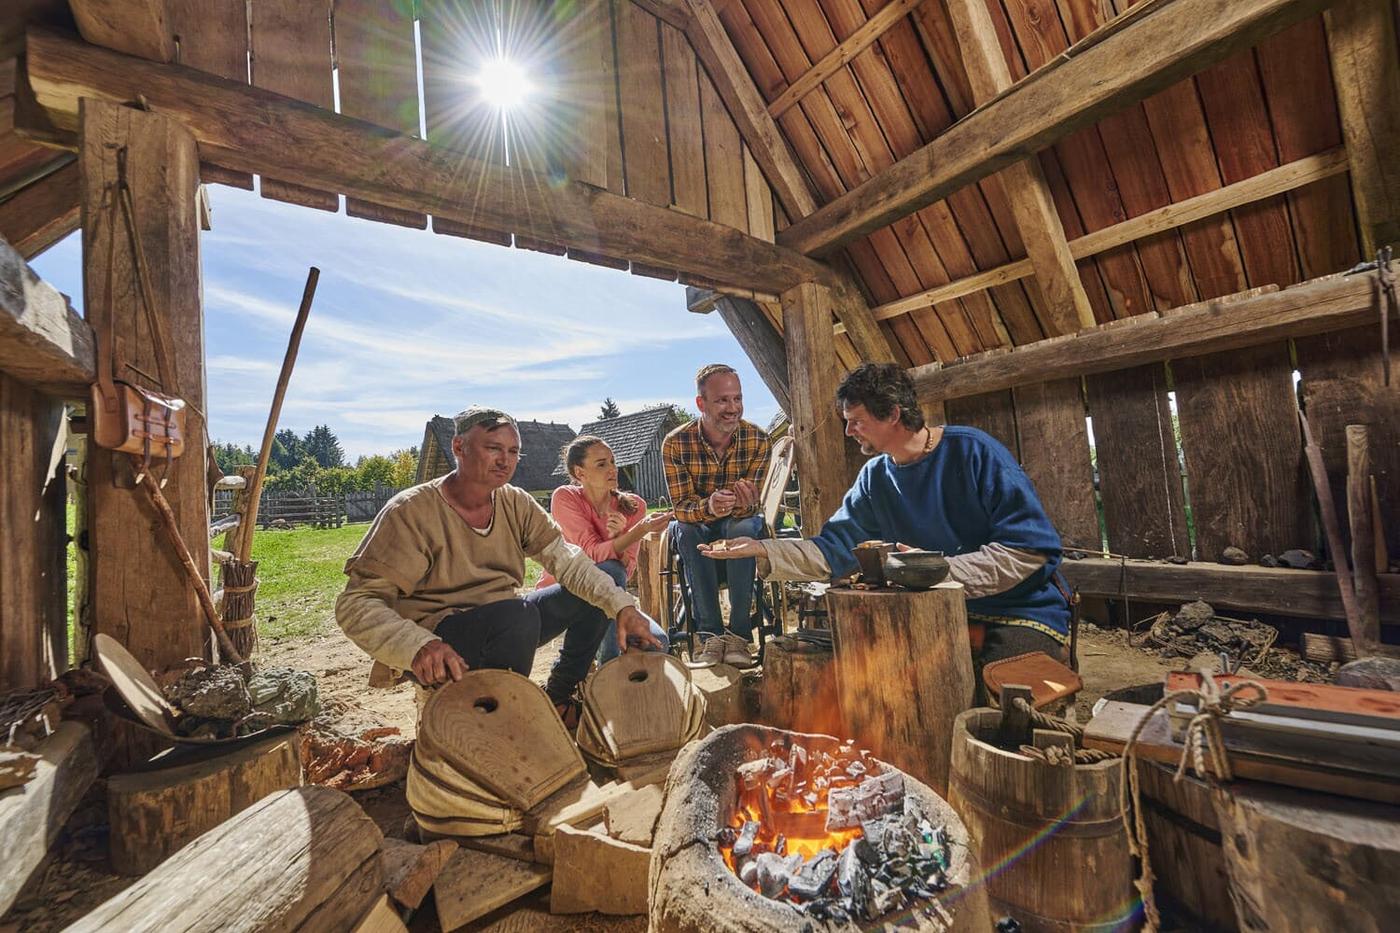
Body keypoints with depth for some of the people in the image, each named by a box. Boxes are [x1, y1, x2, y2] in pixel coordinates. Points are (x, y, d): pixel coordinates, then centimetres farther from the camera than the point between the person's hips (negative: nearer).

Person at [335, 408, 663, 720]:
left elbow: (567, 560, -8)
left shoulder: (516, 503, -1)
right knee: (518, 613, -35)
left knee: (594, 596, -3)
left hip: (505, 627, 7)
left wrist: (622, 606, -22)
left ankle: (556, 699, 13)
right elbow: (357, 603, -20)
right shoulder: (411, 511, -17)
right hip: (440, 645, -6)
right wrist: (419, 646, -40)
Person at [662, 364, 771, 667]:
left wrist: (744, 504, -45)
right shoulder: (675, 443, -18)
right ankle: (711, 634, -27)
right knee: (686, 531, -34)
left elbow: (753, 505, -18)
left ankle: (739, 634, -26)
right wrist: (708, 507, -47)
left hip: (741, 522, 0)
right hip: (698, 524, 0)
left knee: (742, 528, -35)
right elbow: (681, 506, -22)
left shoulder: (758, 440, -16)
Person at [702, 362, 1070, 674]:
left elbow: (1030, 548, -17)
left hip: (1022, 612, -4)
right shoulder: (875, 478, 4)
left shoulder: (973, 452, -14)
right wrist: (763, 551, -12)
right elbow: (833, 549, -1)